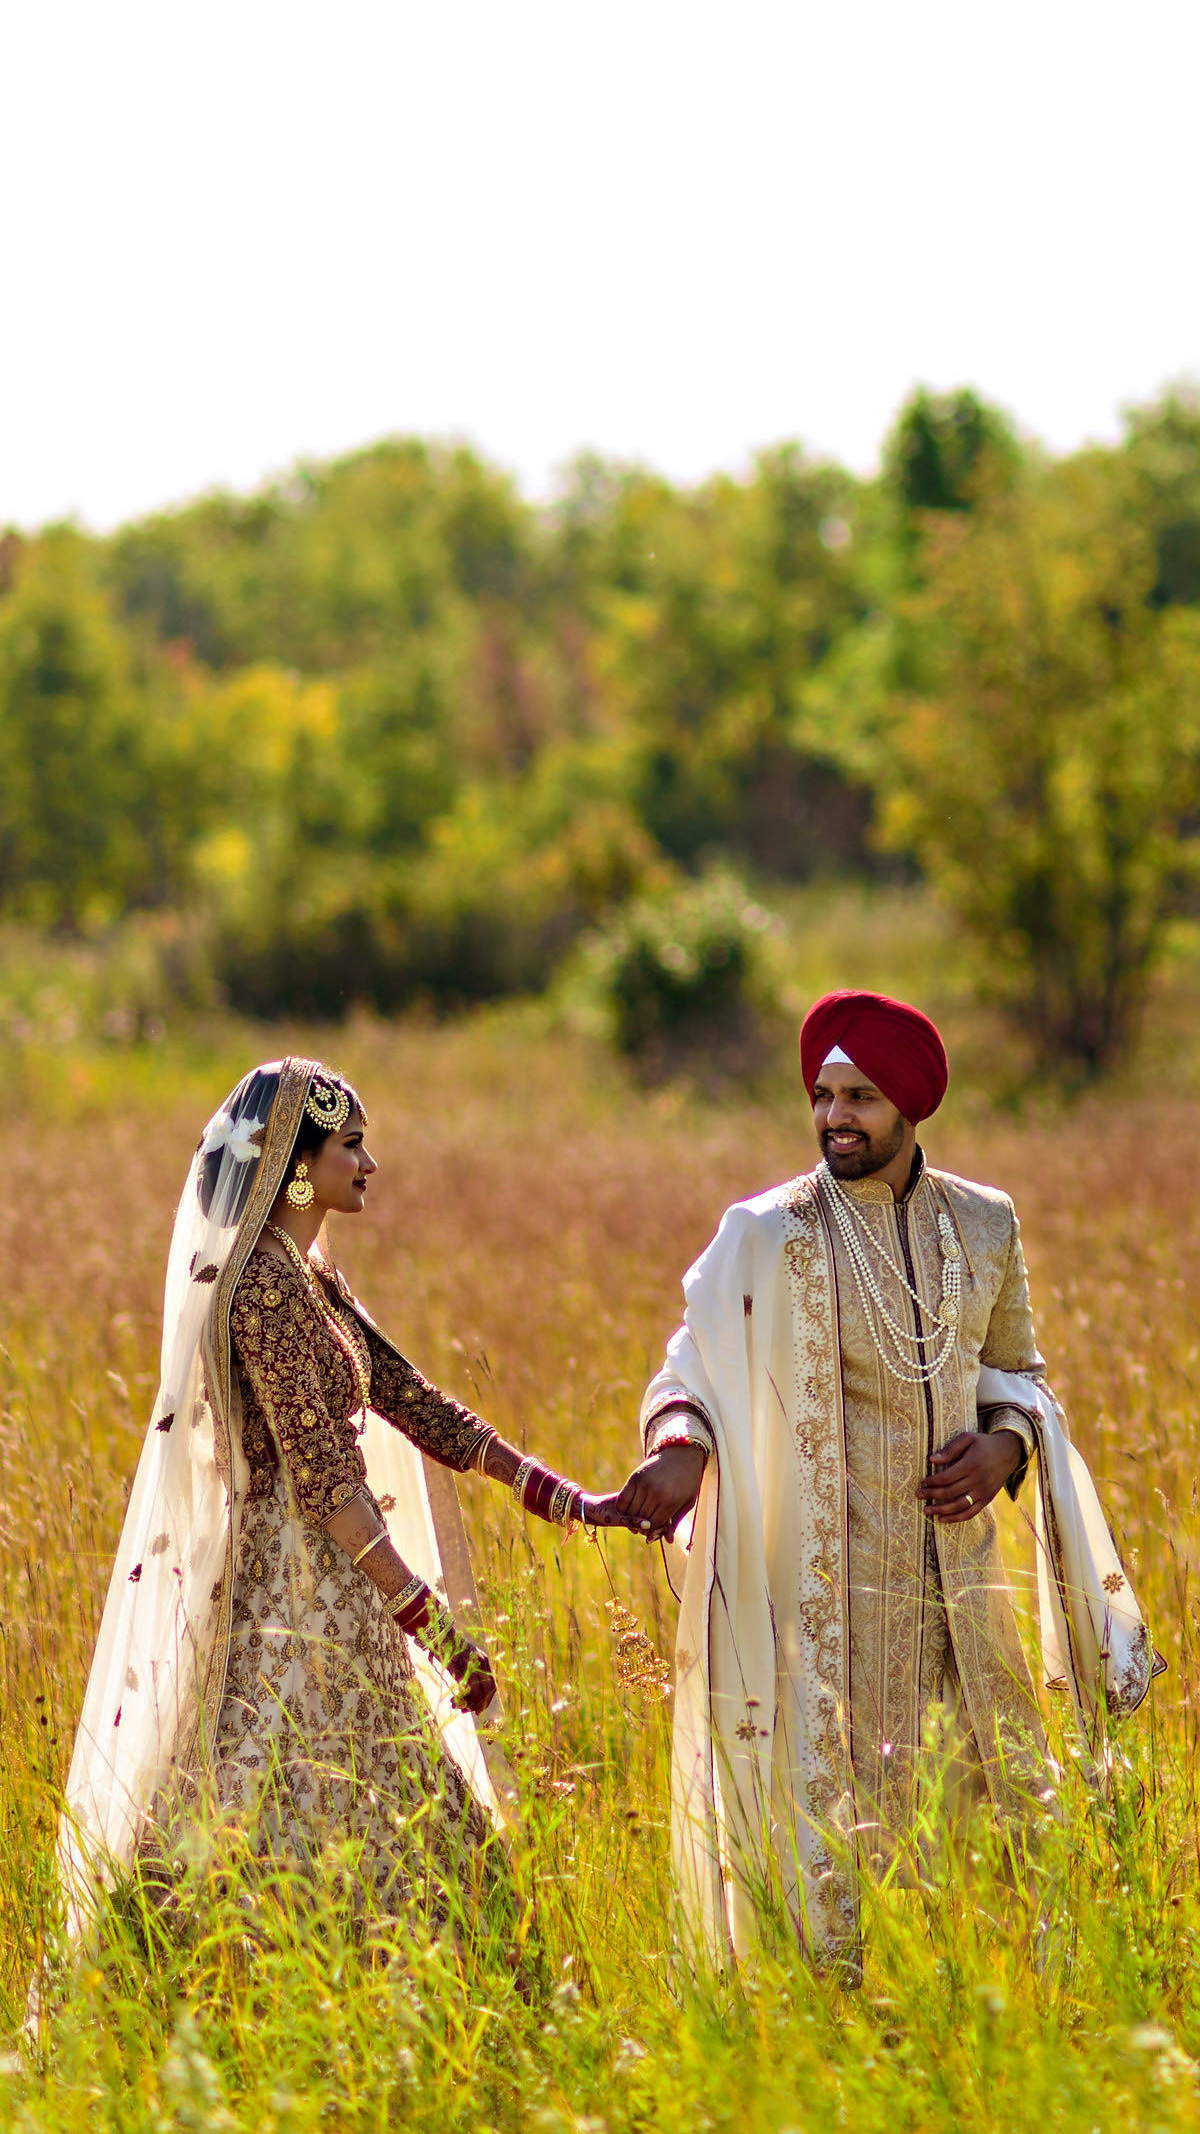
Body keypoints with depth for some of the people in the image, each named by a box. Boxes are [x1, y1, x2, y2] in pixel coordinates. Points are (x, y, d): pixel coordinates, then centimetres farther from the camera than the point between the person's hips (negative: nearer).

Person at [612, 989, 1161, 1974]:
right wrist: (679, 1447, -35)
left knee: (999, 1801, 10)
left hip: (961, 1573, 4)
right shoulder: (768, 1237, -7)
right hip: (829, 1579, -4)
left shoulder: (984, 1224, 6)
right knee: (829, 1819, -5)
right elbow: (695, 1366, -13)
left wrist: (1006, 1442, -4)